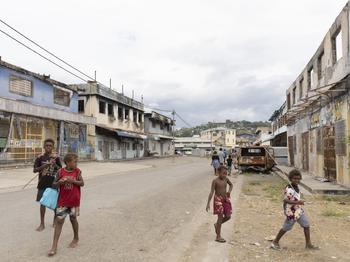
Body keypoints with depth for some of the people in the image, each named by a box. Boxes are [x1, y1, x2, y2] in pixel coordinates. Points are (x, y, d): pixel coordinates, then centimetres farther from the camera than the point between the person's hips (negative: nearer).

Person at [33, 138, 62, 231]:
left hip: (54, 183, -1)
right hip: (43, 183, 1)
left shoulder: (56, 157, -3)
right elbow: (34, 170, -1)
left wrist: (55, 165, -21)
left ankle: (55, 220, 28)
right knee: (43, 203, 5)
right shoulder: (40, 157, -1)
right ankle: (42, 224, 17)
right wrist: (44, 166, -17)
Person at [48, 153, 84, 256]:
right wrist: (59, 182, -19)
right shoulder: (61, 172, -5)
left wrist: (73, 181, -20)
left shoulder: (77, 171, -4)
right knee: (59, 221, -3)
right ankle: (54, 246, 1)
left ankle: (76, 238, 38)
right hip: (62, 201, 0)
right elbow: (54, 184, 2)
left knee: (73, 219, 15)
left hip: (74, 201, 0)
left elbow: (82, 183, -5)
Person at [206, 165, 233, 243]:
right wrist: (208, 203, -20)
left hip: (226, 199, 6)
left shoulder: (226, 179, 3)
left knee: (228, 216, 5)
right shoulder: (215, 181, -13)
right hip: (218, 200, -6)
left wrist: (229, 191, 0)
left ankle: (217, 225, 32)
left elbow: (231, 185, 23)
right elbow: (211, 192, -16)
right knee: (220, 217, -6)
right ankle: (218, 237, 4)